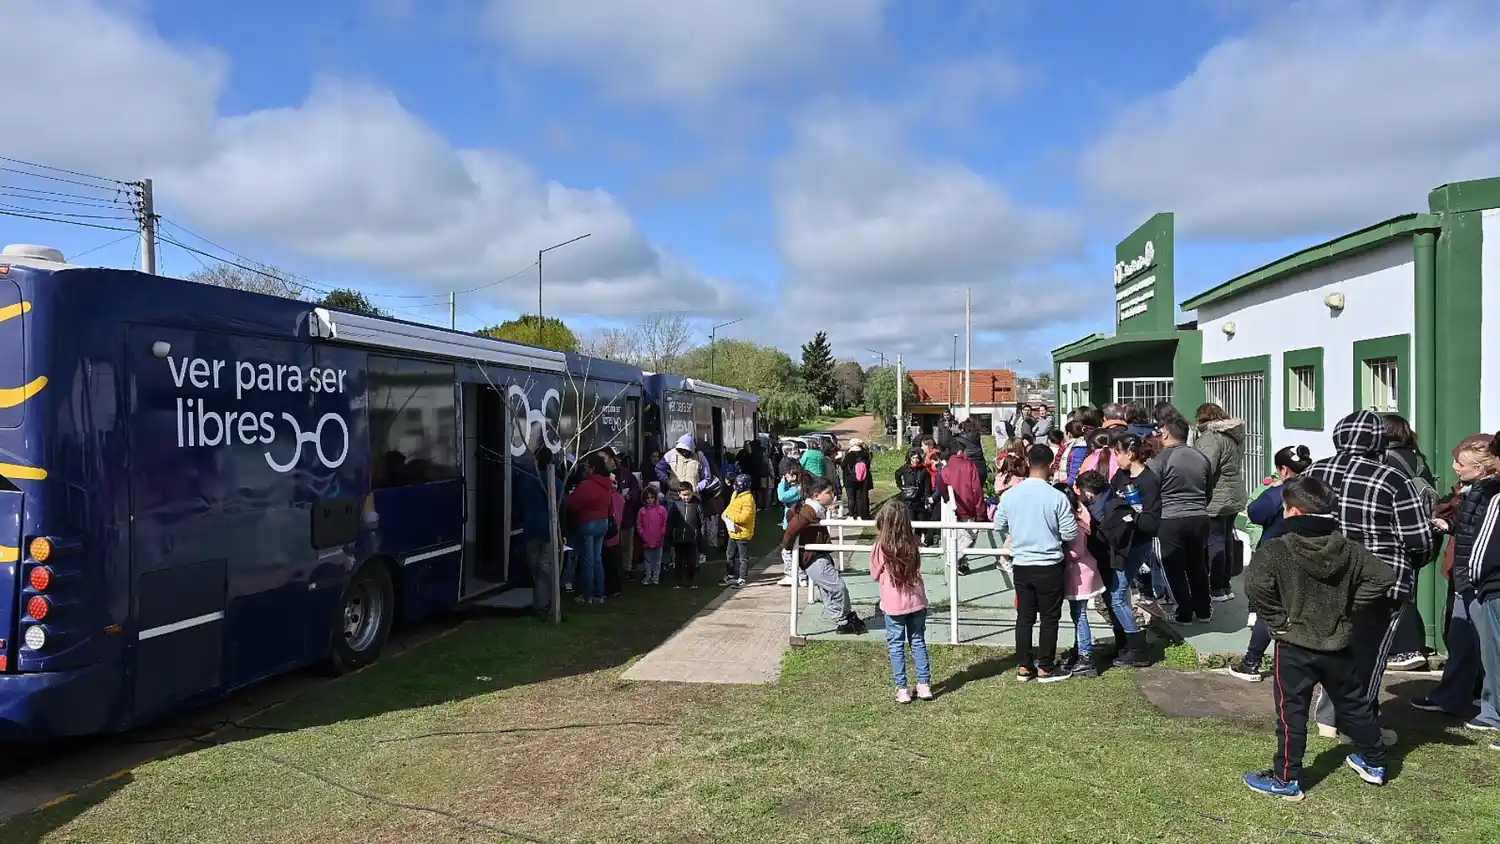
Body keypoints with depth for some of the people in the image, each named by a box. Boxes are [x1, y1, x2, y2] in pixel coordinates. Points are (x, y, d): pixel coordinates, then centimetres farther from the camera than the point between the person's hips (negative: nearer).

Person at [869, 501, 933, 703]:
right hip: (916, 601, 3)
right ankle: (924, 685, 18)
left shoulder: (881, 548, -15)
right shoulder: (913, 544, -5)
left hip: (893, 605, -3)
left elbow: (875, 575, -2)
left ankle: (902, 690, 10)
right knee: (918, 642, 15)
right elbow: (917, 568, 8)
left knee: (896, 646, 8)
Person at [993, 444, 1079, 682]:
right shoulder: (1057, 497, -16)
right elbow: (1070, 534, -11)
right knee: (1049, 618, 9)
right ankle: (1045, 668, 15)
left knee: (1024, 616, 13)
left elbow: (999, 526, 8)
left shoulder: (1009, 495, -5)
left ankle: (1023, 666, 19)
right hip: (1049, 566, -4)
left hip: (1021, 565, 4)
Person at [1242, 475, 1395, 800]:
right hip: (1338, 644, 5)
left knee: (1291, 712, 3)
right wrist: (1349, 607, 2)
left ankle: (1286, 779, 9)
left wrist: (1277, 619, -15)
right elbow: (1383, 577, -2)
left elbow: (1255, 585, -29)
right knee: (1354, 703, 23)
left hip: (1295, 646, -5)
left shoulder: (1277, 550, -16)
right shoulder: (1349, 549, 0)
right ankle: (1375, 762, 40)